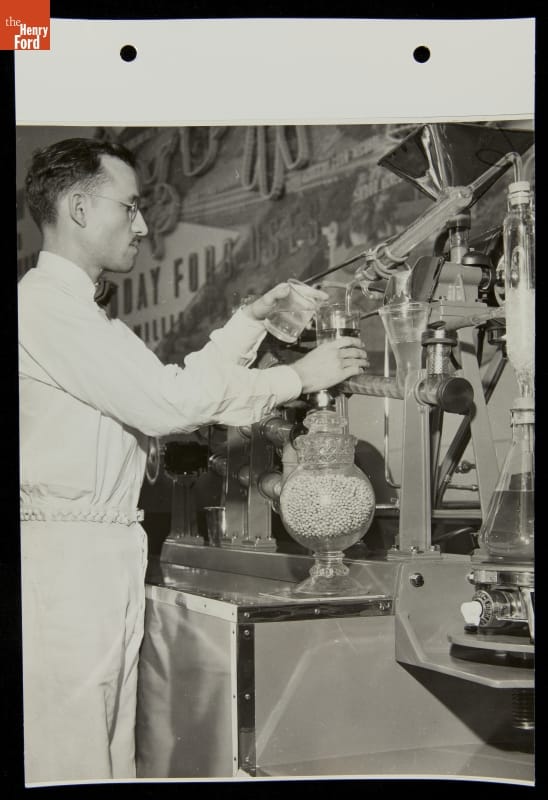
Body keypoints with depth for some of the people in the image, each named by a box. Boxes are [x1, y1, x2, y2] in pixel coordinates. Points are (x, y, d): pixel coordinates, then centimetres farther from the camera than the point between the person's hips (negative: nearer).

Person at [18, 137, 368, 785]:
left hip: (105, 558, 10)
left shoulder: (74, 313, 22)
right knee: (70, 761, -5)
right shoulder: (46, 305, -12)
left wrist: (249, 322, 18)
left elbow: (169, 391, 21)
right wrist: (299, 377, -8)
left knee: (109, 756, 12)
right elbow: (170, 401, -17)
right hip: (66, 554, -10)